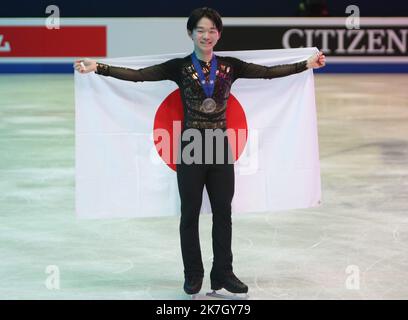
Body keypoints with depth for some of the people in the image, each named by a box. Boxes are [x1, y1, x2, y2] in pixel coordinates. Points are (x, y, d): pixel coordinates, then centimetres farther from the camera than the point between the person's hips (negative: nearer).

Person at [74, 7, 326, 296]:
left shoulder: (230, 66, 4)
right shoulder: (180, 67, -3)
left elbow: (268, 72, 5)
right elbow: (138, 75, -11)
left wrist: (307, 64, 3)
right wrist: (98, 68, -20)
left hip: (221, 146, 2)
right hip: (191, 147, -2)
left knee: (223, 212, 6)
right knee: (190, 213, 5)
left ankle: (223, 273, 17)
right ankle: (193, 275, 17)